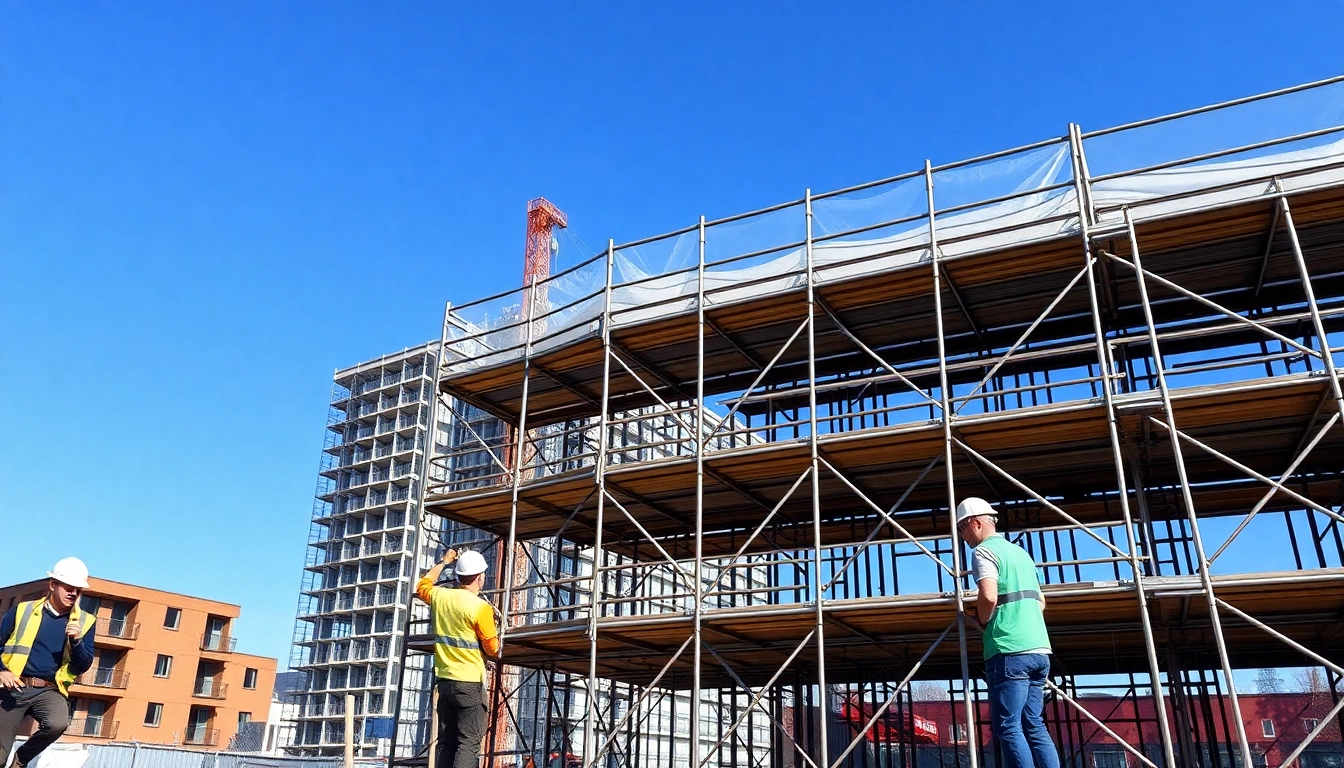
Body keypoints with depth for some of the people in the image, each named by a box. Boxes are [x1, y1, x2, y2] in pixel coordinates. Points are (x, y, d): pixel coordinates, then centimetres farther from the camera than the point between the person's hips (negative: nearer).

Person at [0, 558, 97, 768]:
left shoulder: (85, 622, 4)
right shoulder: (23, 610, 3)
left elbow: (84, 666, 0)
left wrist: (77, 641, -17)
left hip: (50, 691, 0)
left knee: (58, 723, -30)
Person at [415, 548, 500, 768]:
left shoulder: (439, 596, 3)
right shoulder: (480, 607, -15)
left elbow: (422, 585, 27)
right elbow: (493, 649, -8)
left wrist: (444, 562, 35)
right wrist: (494, 634, 13)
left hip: (444, 680, 6)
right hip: (469, 682, -6)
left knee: (446, 743, 11)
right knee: (469, 743, -4)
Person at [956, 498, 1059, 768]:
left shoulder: (984, 551, -6)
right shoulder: (1020, 551, 21)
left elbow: (988, 596, -21)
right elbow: (1040, 601, 27)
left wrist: (981, 622, -3)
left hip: (1009, 651, -9)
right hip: (1038, 649, 9)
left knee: (1008, 727, -5)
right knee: (1034, 726, 10)